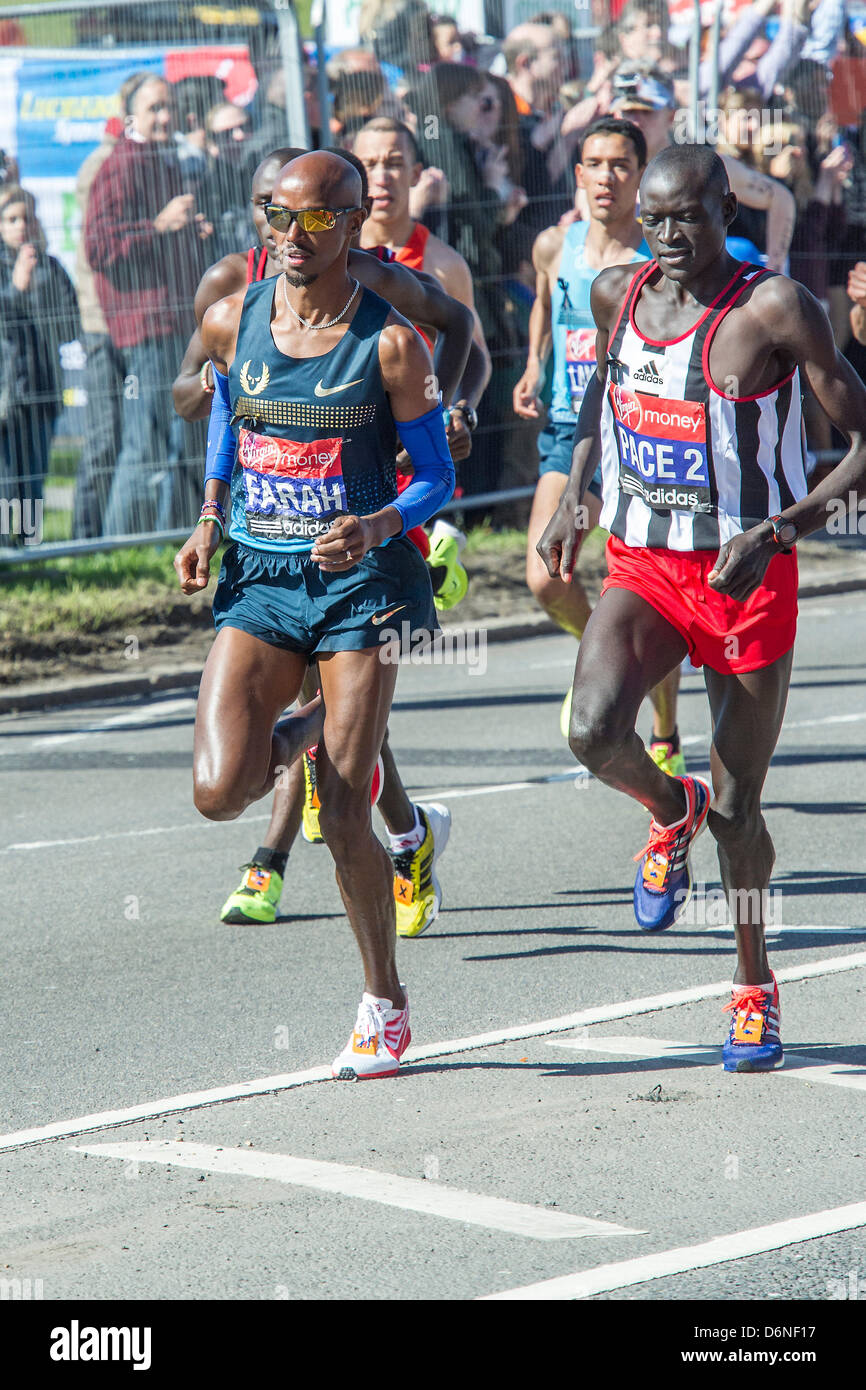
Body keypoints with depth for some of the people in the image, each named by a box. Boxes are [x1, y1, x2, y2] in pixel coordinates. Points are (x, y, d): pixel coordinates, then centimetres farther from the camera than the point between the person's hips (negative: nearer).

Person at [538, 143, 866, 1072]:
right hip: (640, 569, 3)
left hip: (747, 578, -3)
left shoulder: (775, 310, -15)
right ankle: (668, 811, 11)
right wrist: (571, 497, 15)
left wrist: (778, 533, -25)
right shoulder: (617, 296, 1)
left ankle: (755, 986, 29)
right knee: (593, 729, -25)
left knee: (735, 810, 5)